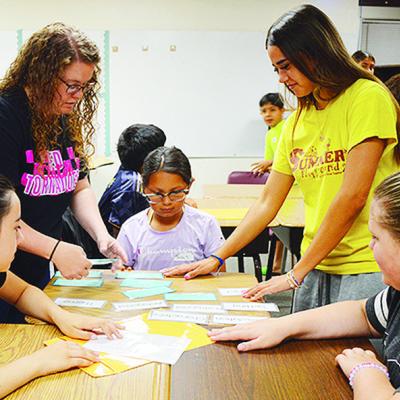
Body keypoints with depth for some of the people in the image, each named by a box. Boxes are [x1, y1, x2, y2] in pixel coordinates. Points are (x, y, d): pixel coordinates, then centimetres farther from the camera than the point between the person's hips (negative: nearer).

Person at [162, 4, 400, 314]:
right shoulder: (296, 123, 12)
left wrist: (297, 274, -12)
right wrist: (217, 258, 8)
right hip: (315, 268, 6)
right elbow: (267, 204, 13)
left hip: (365, 267, -5)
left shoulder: (367, 97, -9)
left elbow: (352, 197, -15)